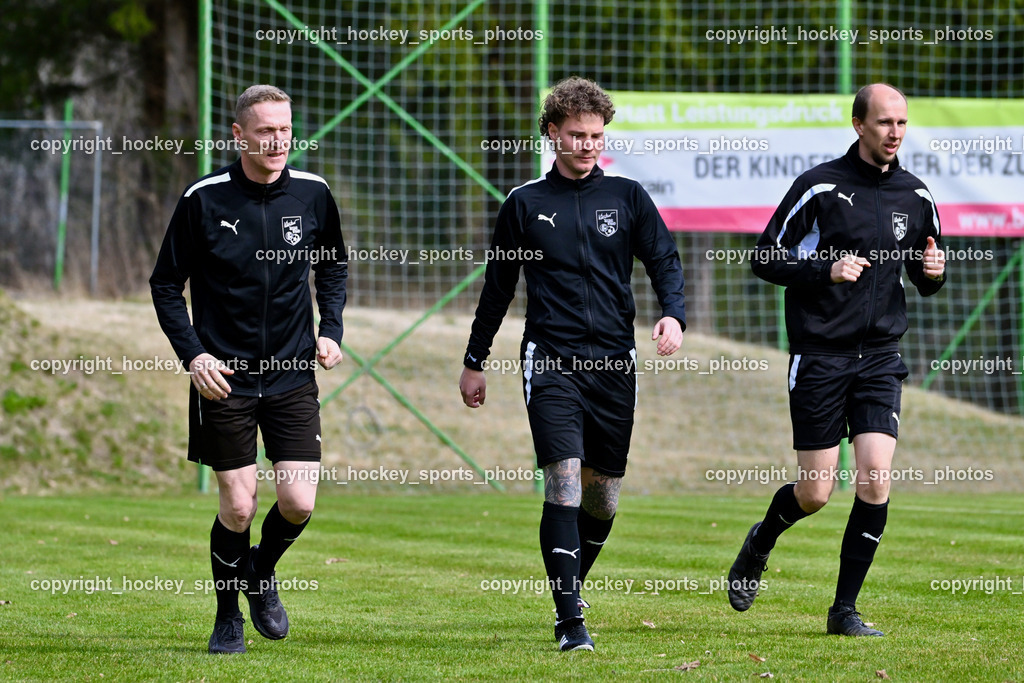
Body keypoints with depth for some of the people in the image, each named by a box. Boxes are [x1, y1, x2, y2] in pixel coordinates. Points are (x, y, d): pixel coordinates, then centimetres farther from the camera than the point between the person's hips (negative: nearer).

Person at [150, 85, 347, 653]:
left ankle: (263, 574, 25)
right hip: (224, 375, -2)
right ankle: (228, 617, 19)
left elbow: (334, 266, 17)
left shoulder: (312, 195, -1)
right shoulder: (204, 200, -9)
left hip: (293, 375, 2)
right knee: (239, 506, -4)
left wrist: (331, 331, 2)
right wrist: (193, 355, -11)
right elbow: (166, 285, 0)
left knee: (299, 502, -7)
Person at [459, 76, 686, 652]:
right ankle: (570, 619, -16)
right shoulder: (526, 203, 7)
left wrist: (673, 314, -13)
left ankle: (570, 590, 31)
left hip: (614, 362, 2)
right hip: (551, 361, -2)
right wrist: (476, 360, 17)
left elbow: (664, 259, 7)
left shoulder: (627, 197, 8)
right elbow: (499, 285, 14)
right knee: (564, 484, -15)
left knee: (603, 496, 7)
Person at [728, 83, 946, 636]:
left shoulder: (916, 197, 7)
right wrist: (827, 270, -19)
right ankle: (759, 546, 32)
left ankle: (844, 609, 1)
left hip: (880, 357, 4)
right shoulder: (820, 186, -7)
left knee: (876, 481, -10)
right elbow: (765, 258, -5)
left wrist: (934, 271, -4)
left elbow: (923, 281, 20)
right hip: (820, 356, -3)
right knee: (814, 494, -1)